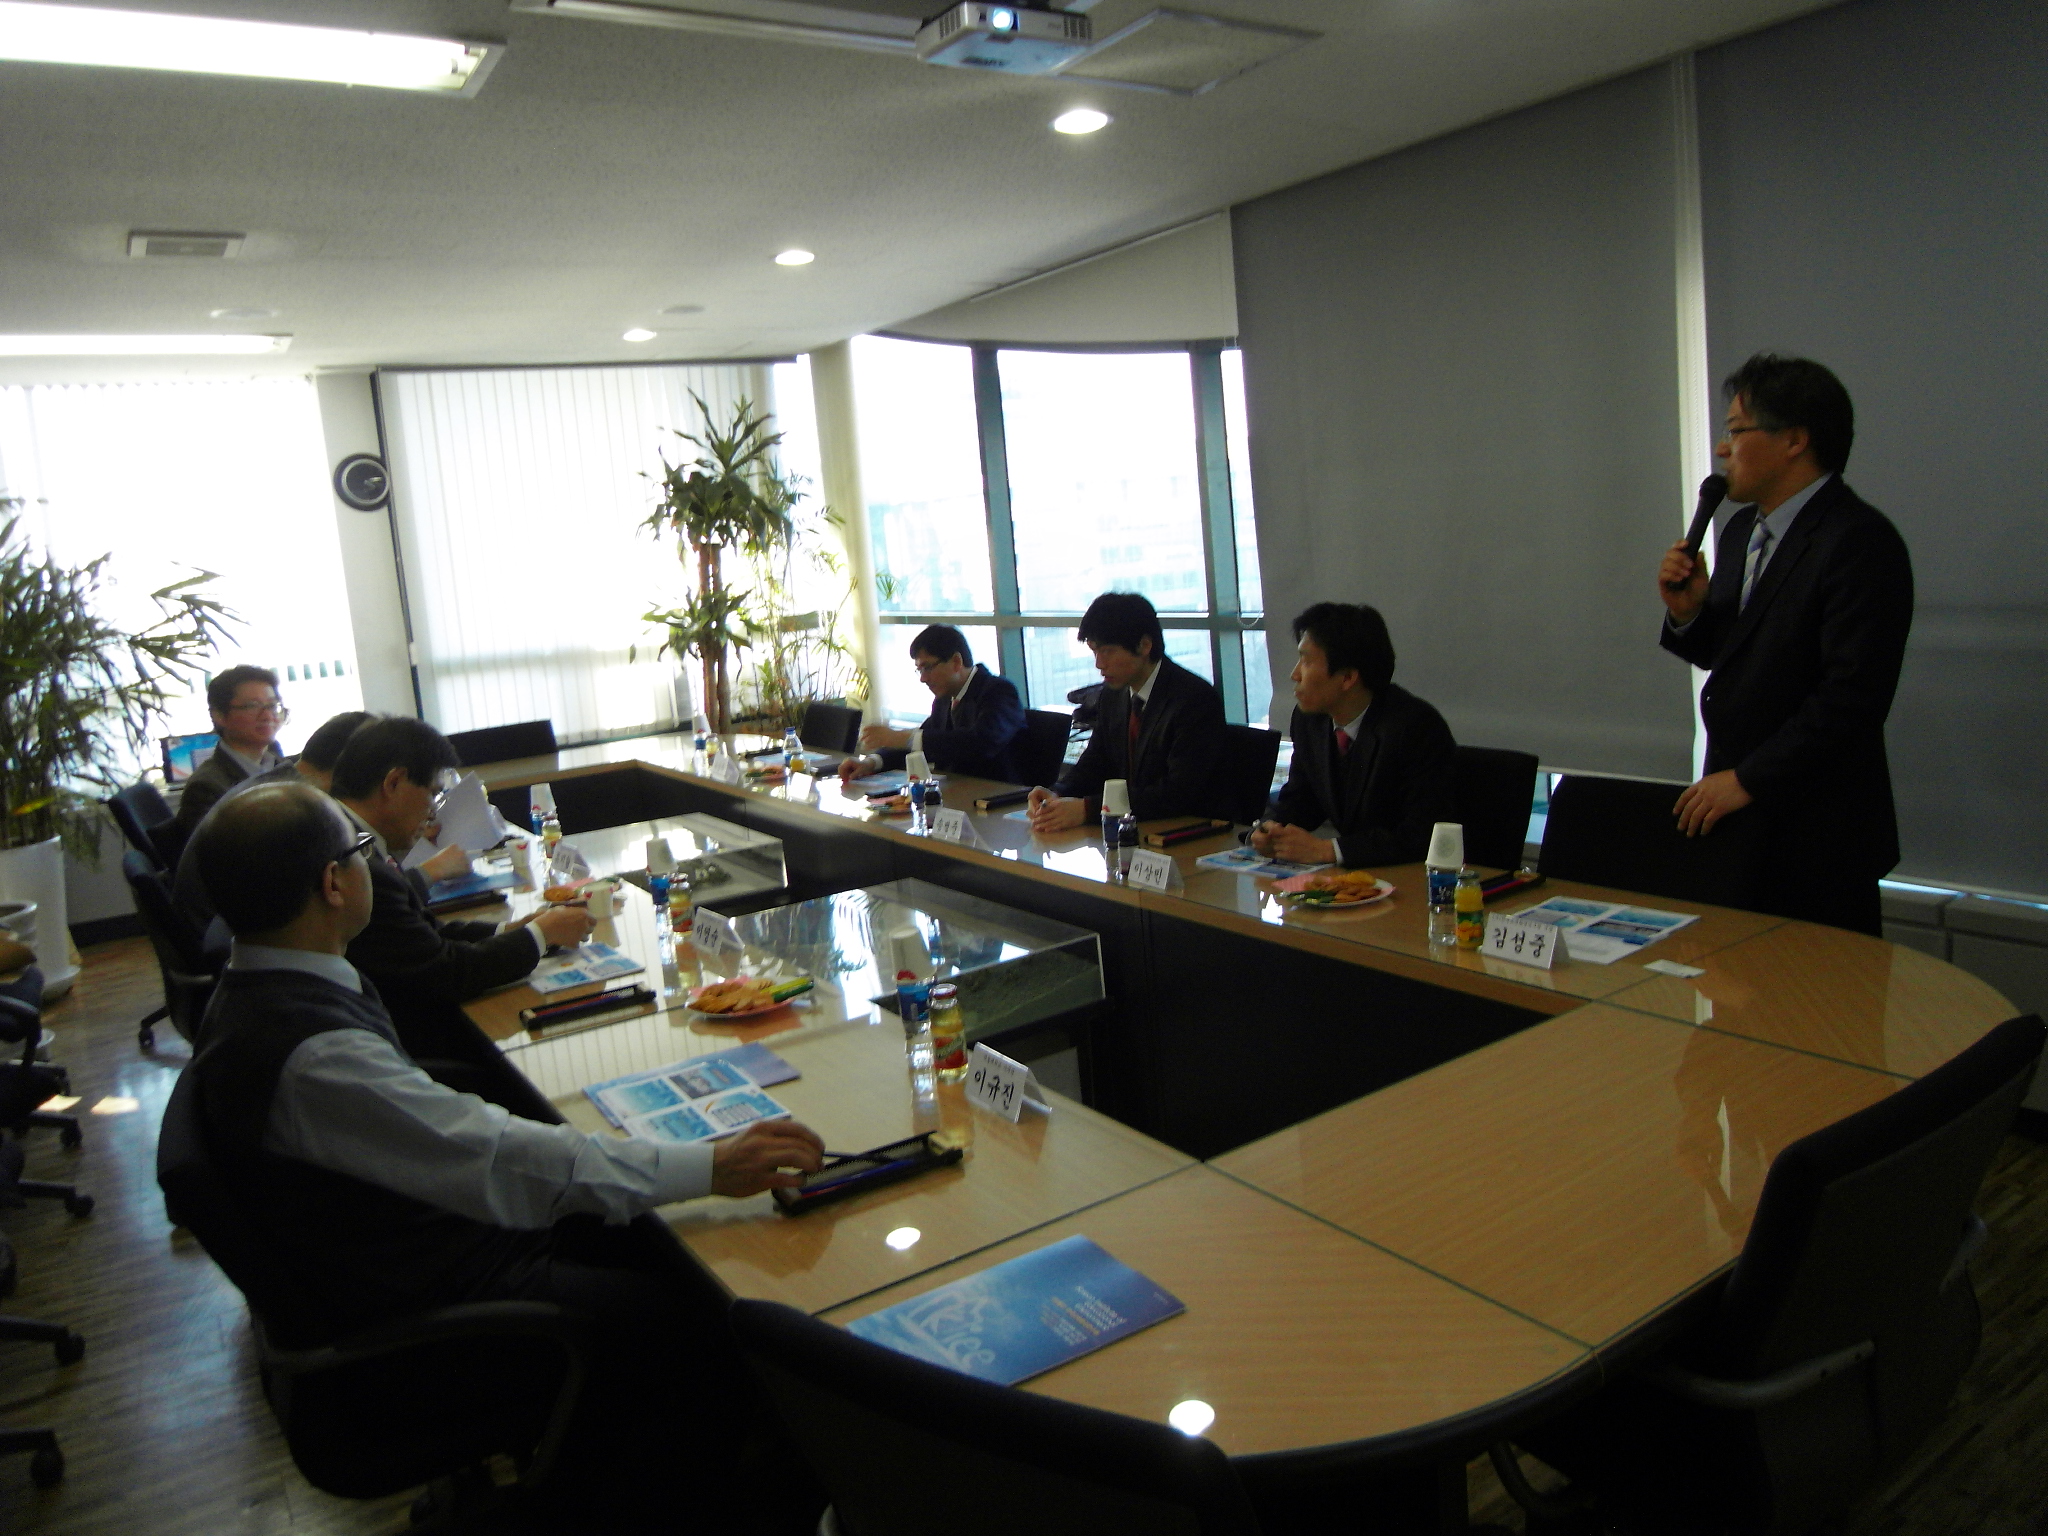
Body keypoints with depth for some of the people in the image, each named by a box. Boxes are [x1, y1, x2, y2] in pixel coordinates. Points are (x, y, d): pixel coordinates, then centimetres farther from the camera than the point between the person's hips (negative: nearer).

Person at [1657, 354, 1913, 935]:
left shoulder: (1861, 540, -15)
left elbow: (1853, 698, -21)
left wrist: (1748, 779, -19)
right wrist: (1687, 612, -1)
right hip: (1736, 806, 8)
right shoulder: (1741, 530, 13)